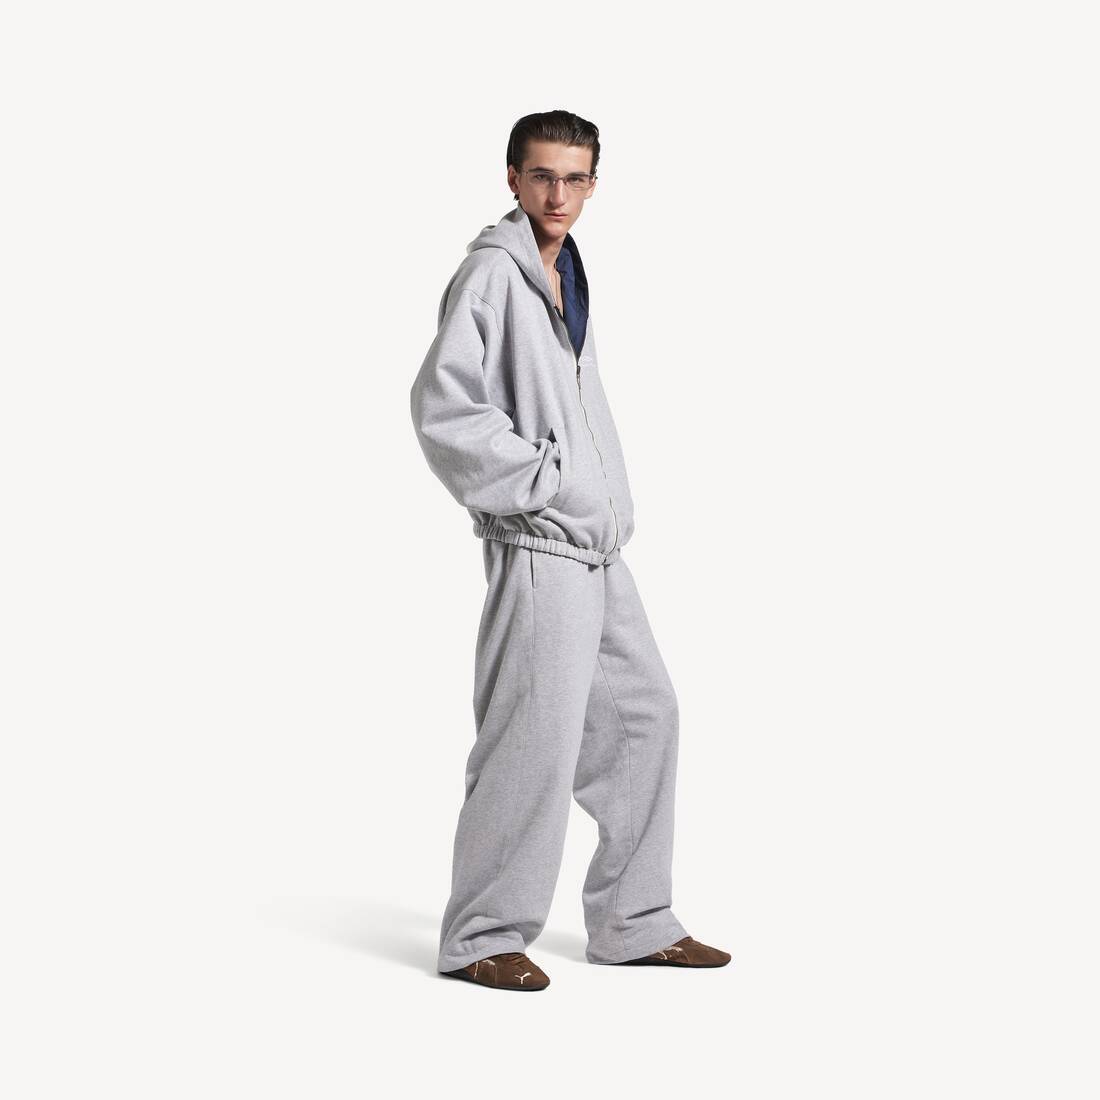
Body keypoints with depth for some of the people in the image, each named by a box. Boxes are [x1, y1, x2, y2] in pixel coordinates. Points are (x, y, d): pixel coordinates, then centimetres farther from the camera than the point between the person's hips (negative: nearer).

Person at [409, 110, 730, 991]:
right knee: (536, 736, -8)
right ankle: (484, 936, 4)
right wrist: (542, 481, -15)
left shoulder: (567, 272, 16)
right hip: (538, 544, -9)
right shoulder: (493, 271, -11)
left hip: (596, 545, 9)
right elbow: (442, 404, -20)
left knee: (645, 711, 12)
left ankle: (633, 922, 22)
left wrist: (616, 503, 13)